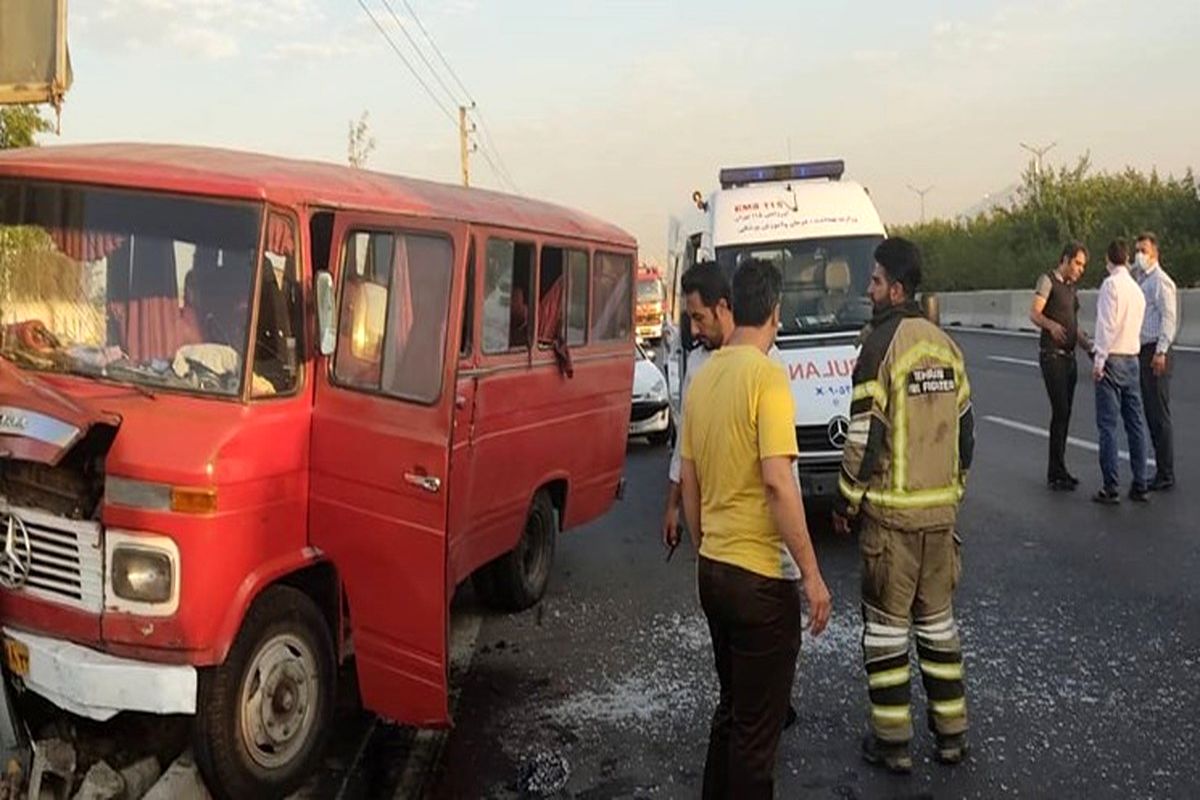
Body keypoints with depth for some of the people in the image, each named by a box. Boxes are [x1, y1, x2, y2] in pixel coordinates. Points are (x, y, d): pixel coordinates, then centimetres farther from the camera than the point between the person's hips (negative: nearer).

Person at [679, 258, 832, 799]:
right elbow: (778, 481, -23)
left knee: (731, 708, 23)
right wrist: (812, 574, -18)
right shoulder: (767, 375, -16)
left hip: (713, 571, 8)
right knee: (757, 728, 6)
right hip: (761, 577, -8)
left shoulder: (702, 378, 7)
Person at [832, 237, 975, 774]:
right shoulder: (945, 346, 8)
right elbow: (965, 429, 13)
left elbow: (865, 437, -16)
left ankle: (893, 742, 11)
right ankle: (951, 733, 23)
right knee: (937, 619, 15)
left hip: (890, 512, -6)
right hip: (941, 509, 7)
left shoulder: (881, 346, -14)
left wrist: (845, 504, -5)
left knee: (886, 624, 4)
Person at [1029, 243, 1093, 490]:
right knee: (1060, 411, -12)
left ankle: (1058, 470, 15)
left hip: (1069, 356, 8)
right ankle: (1056, 473, -9)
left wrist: (1089, 346, 14)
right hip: (1052, 355, -8)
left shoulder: (1071, 287, 19)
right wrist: (1051, 325, -37)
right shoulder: (1047, 280, -5)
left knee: (1065, 413, 8)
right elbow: (1034, 314, -17)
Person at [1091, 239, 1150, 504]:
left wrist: (1099, 360, -15)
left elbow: (1107, 325, -17)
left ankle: (1111, 489, -7)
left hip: (1112, 361, -7)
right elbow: (1135, 328, 17)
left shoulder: (1111, 284, -10)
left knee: (1108, 425, -6)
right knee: (1136, 424, 9)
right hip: (1132, 360, 7)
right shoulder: (1137, 289, 14)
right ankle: (1140, 486, 12)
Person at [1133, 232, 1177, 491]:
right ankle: (1162, 472, 18)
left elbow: (1168, 318, -16)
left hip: (1155, 353, -9)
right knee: (1150, 414, 11)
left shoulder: (1160, 281, -9)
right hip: (1142, 353, 9)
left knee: (1160, 414, -6)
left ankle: (1166, 475, -1)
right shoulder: (1139, 281, 19)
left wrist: (1160, 352, -21)